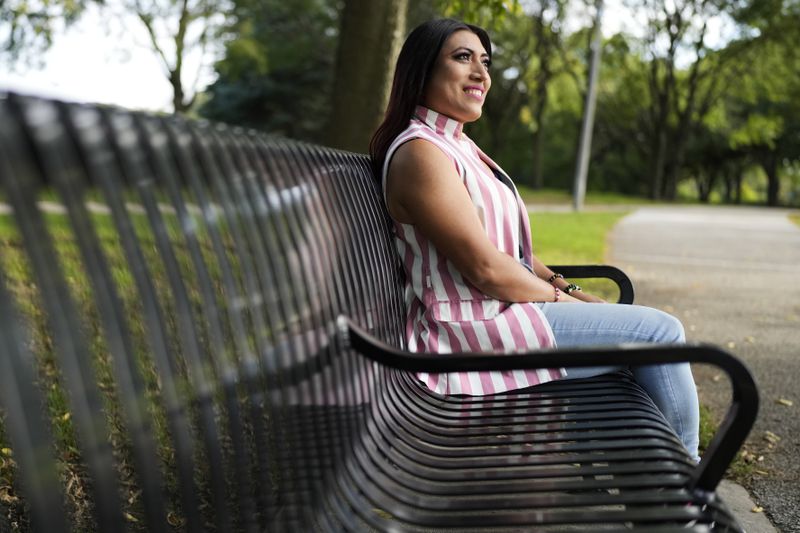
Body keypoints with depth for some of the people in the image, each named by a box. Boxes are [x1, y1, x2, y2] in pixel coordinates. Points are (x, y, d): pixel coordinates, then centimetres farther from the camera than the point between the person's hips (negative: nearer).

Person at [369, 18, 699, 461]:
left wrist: (570, 291, 5)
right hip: (474, 333, -10)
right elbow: (485, 267, -21)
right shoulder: (421, 152, -16)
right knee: (660, 332, -7)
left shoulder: (460, 146, 15)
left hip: (498, 312, 10)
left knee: (655, 328, 14)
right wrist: (561, 299, -7)